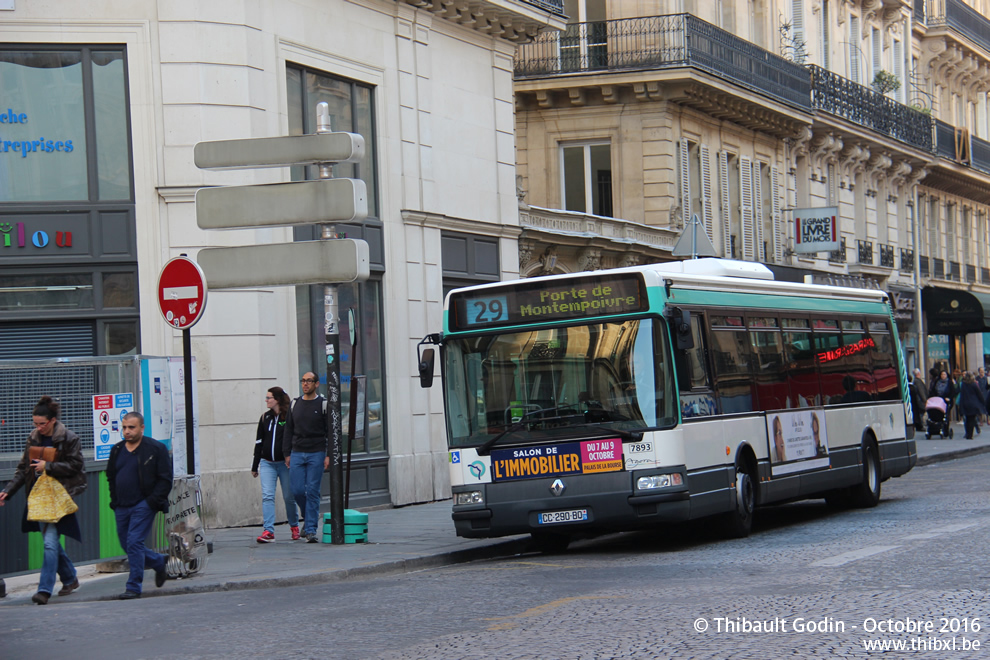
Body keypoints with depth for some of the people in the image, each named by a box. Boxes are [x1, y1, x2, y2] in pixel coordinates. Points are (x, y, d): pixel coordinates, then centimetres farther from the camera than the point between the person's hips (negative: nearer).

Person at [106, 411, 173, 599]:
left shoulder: (156, 449, -5)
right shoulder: (117, 450, 12)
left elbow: (165, 479, -6)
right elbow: (110, 477, 23)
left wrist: (152, 501, -14)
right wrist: (114, 500, 12)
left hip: (143, 505, -7)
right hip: (122, 507, 7)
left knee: (134, 543, -14)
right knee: (127, 546, 10)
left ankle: (134, 587, -7)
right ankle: (159, 563, 35)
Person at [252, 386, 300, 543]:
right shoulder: (265, 418, 11)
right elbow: (259, 442, 15)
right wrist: (255, 466, 15)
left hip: (285, 463, -4)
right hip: (267, 463, 4)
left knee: (289, 497, 5)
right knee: (267, 496, -9)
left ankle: (294, 525, 27)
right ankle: (268, 531, -14)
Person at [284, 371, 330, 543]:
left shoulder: (323, 404, 0)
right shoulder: (295, 404, 11)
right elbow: (288, 430, 15)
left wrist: (329, 455, -9)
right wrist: (287, 453, 8)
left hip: (316, 454, -3)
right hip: (297, 453, 3)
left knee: (312, 492, -6)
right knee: (298, 491, -2)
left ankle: (311, 530, -4)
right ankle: (308, 518, 23)